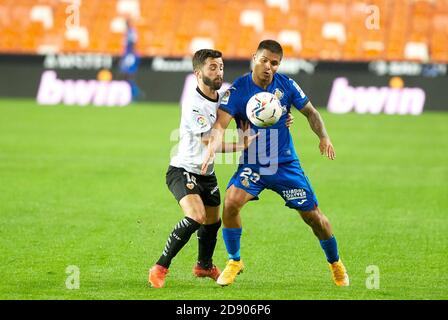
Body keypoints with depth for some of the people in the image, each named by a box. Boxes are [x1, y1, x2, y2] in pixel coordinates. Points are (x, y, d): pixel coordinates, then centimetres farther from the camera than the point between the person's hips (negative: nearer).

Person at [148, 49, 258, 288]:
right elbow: (212, 144, -26)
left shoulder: (224, 98, -1)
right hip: (183, 171, -8)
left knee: (213, 222, 19)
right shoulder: (193, 105, -25)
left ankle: (204, 266, 47)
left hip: (207, 174, 8)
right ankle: (160, 268, -18)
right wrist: (244, 145, -26)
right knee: (196, 218, -28)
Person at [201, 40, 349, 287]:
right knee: (231, 202, -25)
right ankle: (234, 262, -3)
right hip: (252, 165, -1)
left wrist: (323, 137, -13)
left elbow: (310, 112, 4)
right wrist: (212, 148, -44)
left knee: (312, 215, 2)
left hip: (285, 163, 1)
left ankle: (335, 264, 28)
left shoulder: (286, 85, -7)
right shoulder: (238, 89, -15)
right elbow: (221, 123, -24)